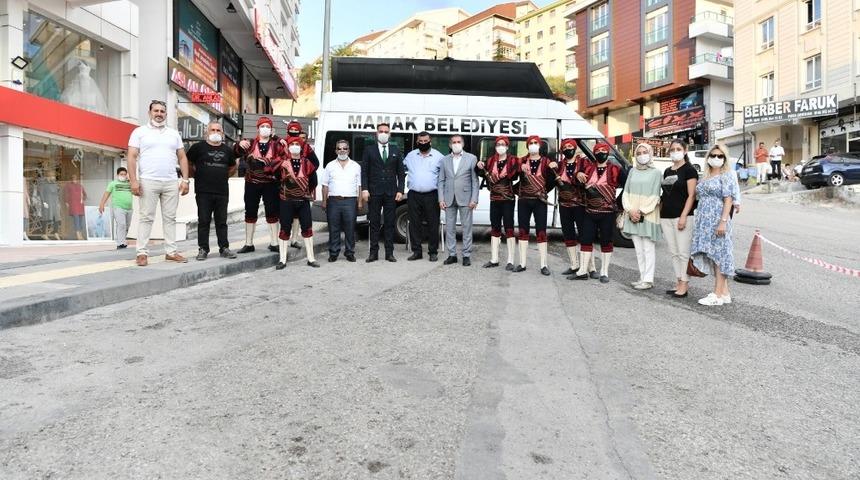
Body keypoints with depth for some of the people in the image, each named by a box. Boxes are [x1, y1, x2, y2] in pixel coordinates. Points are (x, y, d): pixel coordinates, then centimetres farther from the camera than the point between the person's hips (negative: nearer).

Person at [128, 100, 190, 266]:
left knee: (170, 218, 5)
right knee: (146, 217, -2)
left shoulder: (174, 133, 16)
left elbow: (182, 157, 14)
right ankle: (142, 253, 0)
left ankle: (171, 252, 9)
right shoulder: (139, 131, 5)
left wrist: (185, 179, 4)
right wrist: (134, 180, -11)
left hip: (171, 183, 3)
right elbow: (132, 157, -1)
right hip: (148, 182, -3)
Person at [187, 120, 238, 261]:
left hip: (222, 192, 3)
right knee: (203, 221, 1)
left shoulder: (227, 150, 12)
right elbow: (188, 163, 8)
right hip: (203, 191, -3)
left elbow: (233, 167, 25)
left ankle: (224, 248, 14)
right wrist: (197, 174, 4)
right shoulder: (198, 147, 1)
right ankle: (203, 249, 8)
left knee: (222, 221, 8)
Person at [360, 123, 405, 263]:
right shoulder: (369, 150, 7)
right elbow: (364, 171, 3)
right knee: (374, 223, 3)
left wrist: (400, 190, 0)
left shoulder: (396, 151, 12)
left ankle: (389, 253, 9)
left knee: (390, 223, 4)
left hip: (391, 193, 1)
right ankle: (373, 252, 8)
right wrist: (364, 189, -8)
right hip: (374, 193, -1)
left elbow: (401, 173, 10)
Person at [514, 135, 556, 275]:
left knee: (541, 232, -1)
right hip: (524, 201, 2)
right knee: (523, 231, 6)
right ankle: (522, 264, 14)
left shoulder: (545, 161, 2)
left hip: (540, 202, -2)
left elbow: (551, 182, -1)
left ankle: (543, 265, 4)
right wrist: (522, 169, -29)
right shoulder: (522, 161, 7)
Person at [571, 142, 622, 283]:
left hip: (607, 213, -3)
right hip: (590, 212, 3)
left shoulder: (615, 169, -2)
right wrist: (578, 174, -5)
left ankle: (604, 273, 13)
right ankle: (583, 271, 12)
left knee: (606, 241, 4)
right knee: (586, 240, 4)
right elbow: (578, 182, 16)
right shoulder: (588, 167, 8)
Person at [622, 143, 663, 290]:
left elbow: (654, 197, -6)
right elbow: (625, 193, 7)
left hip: (648, 216, -4)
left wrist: (641, 211, -12)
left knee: (648, 249, -3)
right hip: (632, 216, 4)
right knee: (638, 249, 7)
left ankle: (648, 280, -2)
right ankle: (643, 278, 14)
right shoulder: (632, 171, 12)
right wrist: (631, 211, -6)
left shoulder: (656, 173, 1)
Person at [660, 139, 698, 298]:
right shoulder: (667, 171, 17)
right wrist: (660, 214, 15)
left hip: (682, 217, -7)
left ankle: (684, 285, 0)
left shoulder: (689, 170, -3)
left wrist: (684, 216, -17)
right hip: (666, 217, 7)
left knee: (683, 252, -5)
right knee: (674, 252, 9)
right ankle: (678, 283, 15)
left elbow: (691, 195, -9)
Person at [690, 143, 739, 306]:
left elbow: (728, 200, -10)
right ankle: (724, 292, 16)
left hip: (717, 221, -7)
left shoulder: (726, 176, -3)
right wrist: (699, 222, 14)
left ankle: (718, 294, -1)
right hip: (704, 222, 7)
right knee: (712, 256, 8)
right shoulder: (705, 177, 17)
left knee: (718, 255, -5)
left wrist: (723, 221, -20)